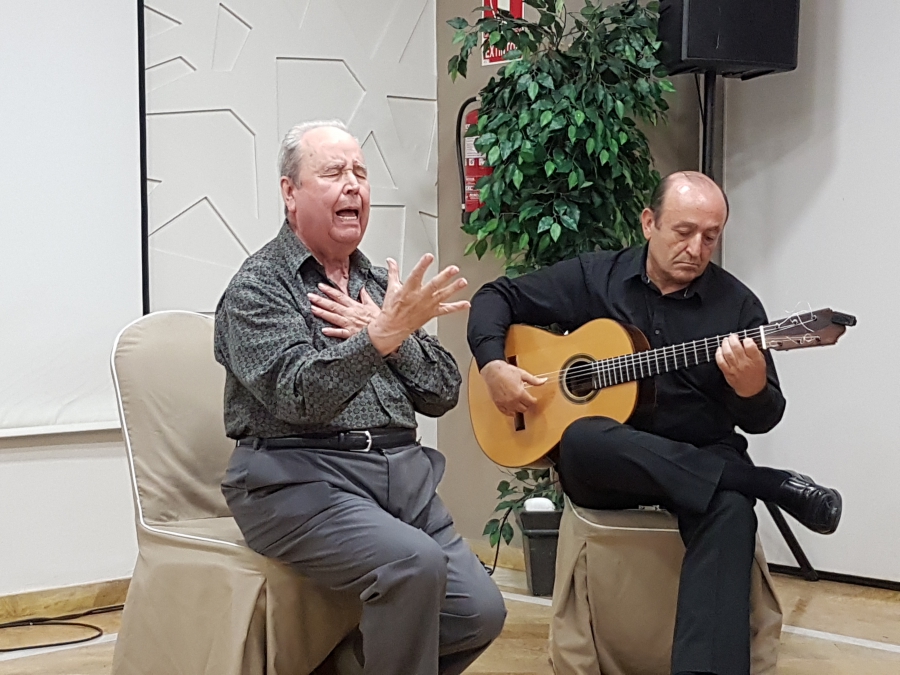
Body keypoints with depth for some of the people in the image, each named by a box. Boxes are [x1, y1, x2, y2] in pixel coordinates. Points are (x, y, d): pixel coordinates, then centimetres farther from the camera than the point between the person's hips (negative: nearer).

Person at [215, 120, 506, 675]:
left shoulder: (380, 284, 17)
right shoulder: (259, 287, -3)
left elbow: (443, 395, 12)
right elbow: (299, 395, -20)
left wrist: (388, 333, -5)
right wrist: (382, 336, -33)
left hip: (401, 472, 7)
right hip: (301, 477, -6)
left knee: (481, 612, -8)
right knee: (415, 563, -30)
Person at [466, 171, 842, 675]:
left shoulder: (738, 305, 3)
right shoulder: (594, 277, 5)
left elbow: (764, 419, 2)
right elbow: (496, 297, 12)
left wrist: (753, 390, -23)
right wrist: (494, 366, -7)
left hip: (703, 460, 0)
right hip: (602, 464, 1)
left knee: (730, 510, -36)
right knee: (583, 440, -37)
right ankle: (773, 485, -27)